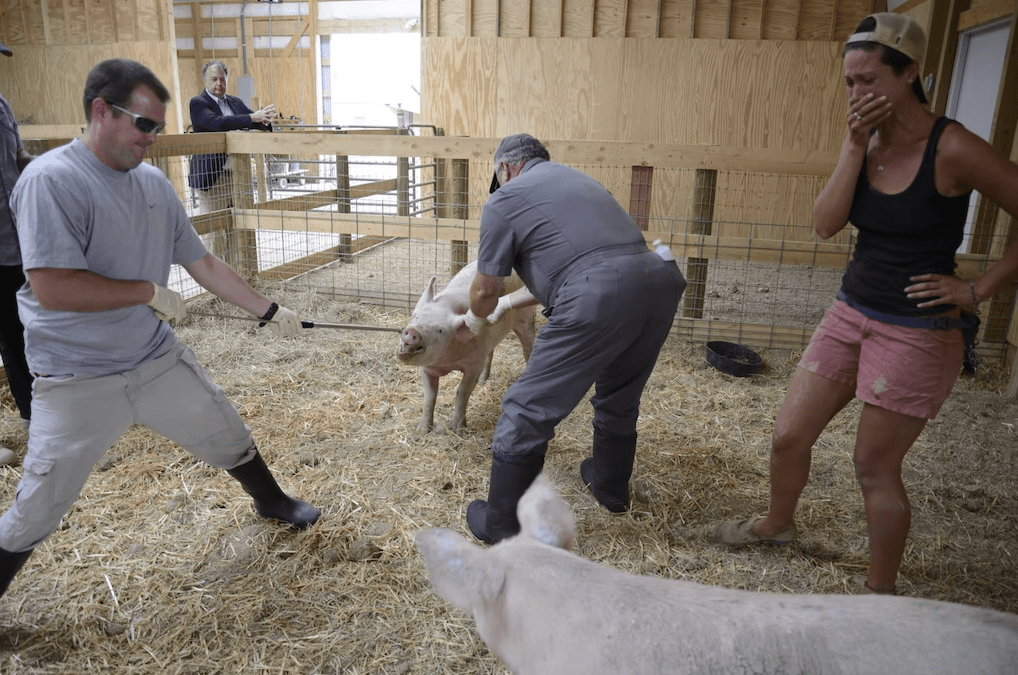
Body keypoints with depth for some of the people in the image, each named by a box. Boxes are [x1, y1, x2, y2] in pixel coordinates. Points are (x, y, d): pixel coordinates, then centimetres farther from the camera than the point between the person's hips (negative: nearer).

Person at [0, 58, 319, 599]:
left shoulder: (153, 182, 2)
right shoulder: (50, 180, -19)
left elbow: (202, 262, 8)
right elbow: (52, 289, -27)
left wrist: (269, 312, 8)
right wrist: (151, 293, -18)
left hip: (158, 359, 6)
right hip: (78, 384, -6)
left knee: (230, 439, 18)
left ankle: (272, 502, 45)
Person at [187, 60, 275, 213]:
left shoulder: (235, 102, 15)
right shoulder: (198, 103, -5)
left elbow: (255, 123, 11)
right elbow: (218, 123, -23)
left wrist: (264, 120, -14)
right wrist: (252, 117, -27)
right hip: (212, 177, -6)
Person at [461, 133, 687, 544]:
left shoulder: (505, 200, 10)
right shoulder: (576, 180, 33)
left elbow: (484, 291, 14)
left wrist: (477, 317, 37)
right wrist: (506, 304, 48)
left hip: (599, 301, -8)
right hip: (659, 281, 8)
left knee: (528, 412, 6)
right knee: (619, 399, 28)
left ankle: (500, 527, 18)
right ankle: (610, 488, 49)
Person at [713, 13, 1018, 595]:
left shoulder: (953, 149, -16)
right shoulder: (866, 138, 2)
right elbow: (826, 224, -10)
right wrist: (856, 146, -17)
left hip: (917, 333, -6)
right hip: (851, 313, 6)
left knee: (875, 467, 5)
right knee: (788, 435, 10)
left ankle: (880, 591, 28)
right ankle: (778, 523, 39)